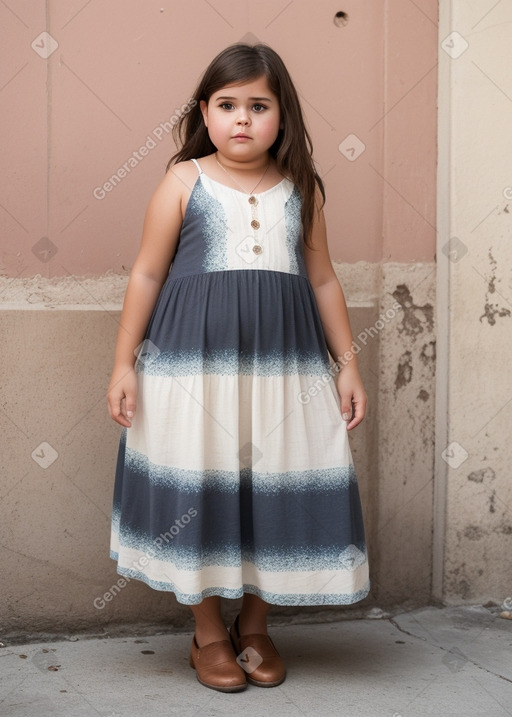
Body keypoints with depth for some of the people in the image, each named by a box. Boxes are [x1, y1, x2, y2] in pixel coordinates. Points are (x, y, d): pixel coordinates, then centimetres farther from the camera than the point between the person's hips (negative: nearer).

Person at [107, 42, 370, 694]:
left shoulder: (302, 189, 7)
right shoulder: (184, 182, -1)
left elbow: (322, 280, 12)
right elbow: (147, 275, 1)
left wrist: (347, 363, 10)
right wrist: (124, 363, -1)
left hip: (284, 364, 3)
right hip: (194, 362, -2)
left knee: (274, 489, 6)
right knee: (199, 489, 3)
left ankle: (255, 626, 26)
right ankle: (208, 632, 22)